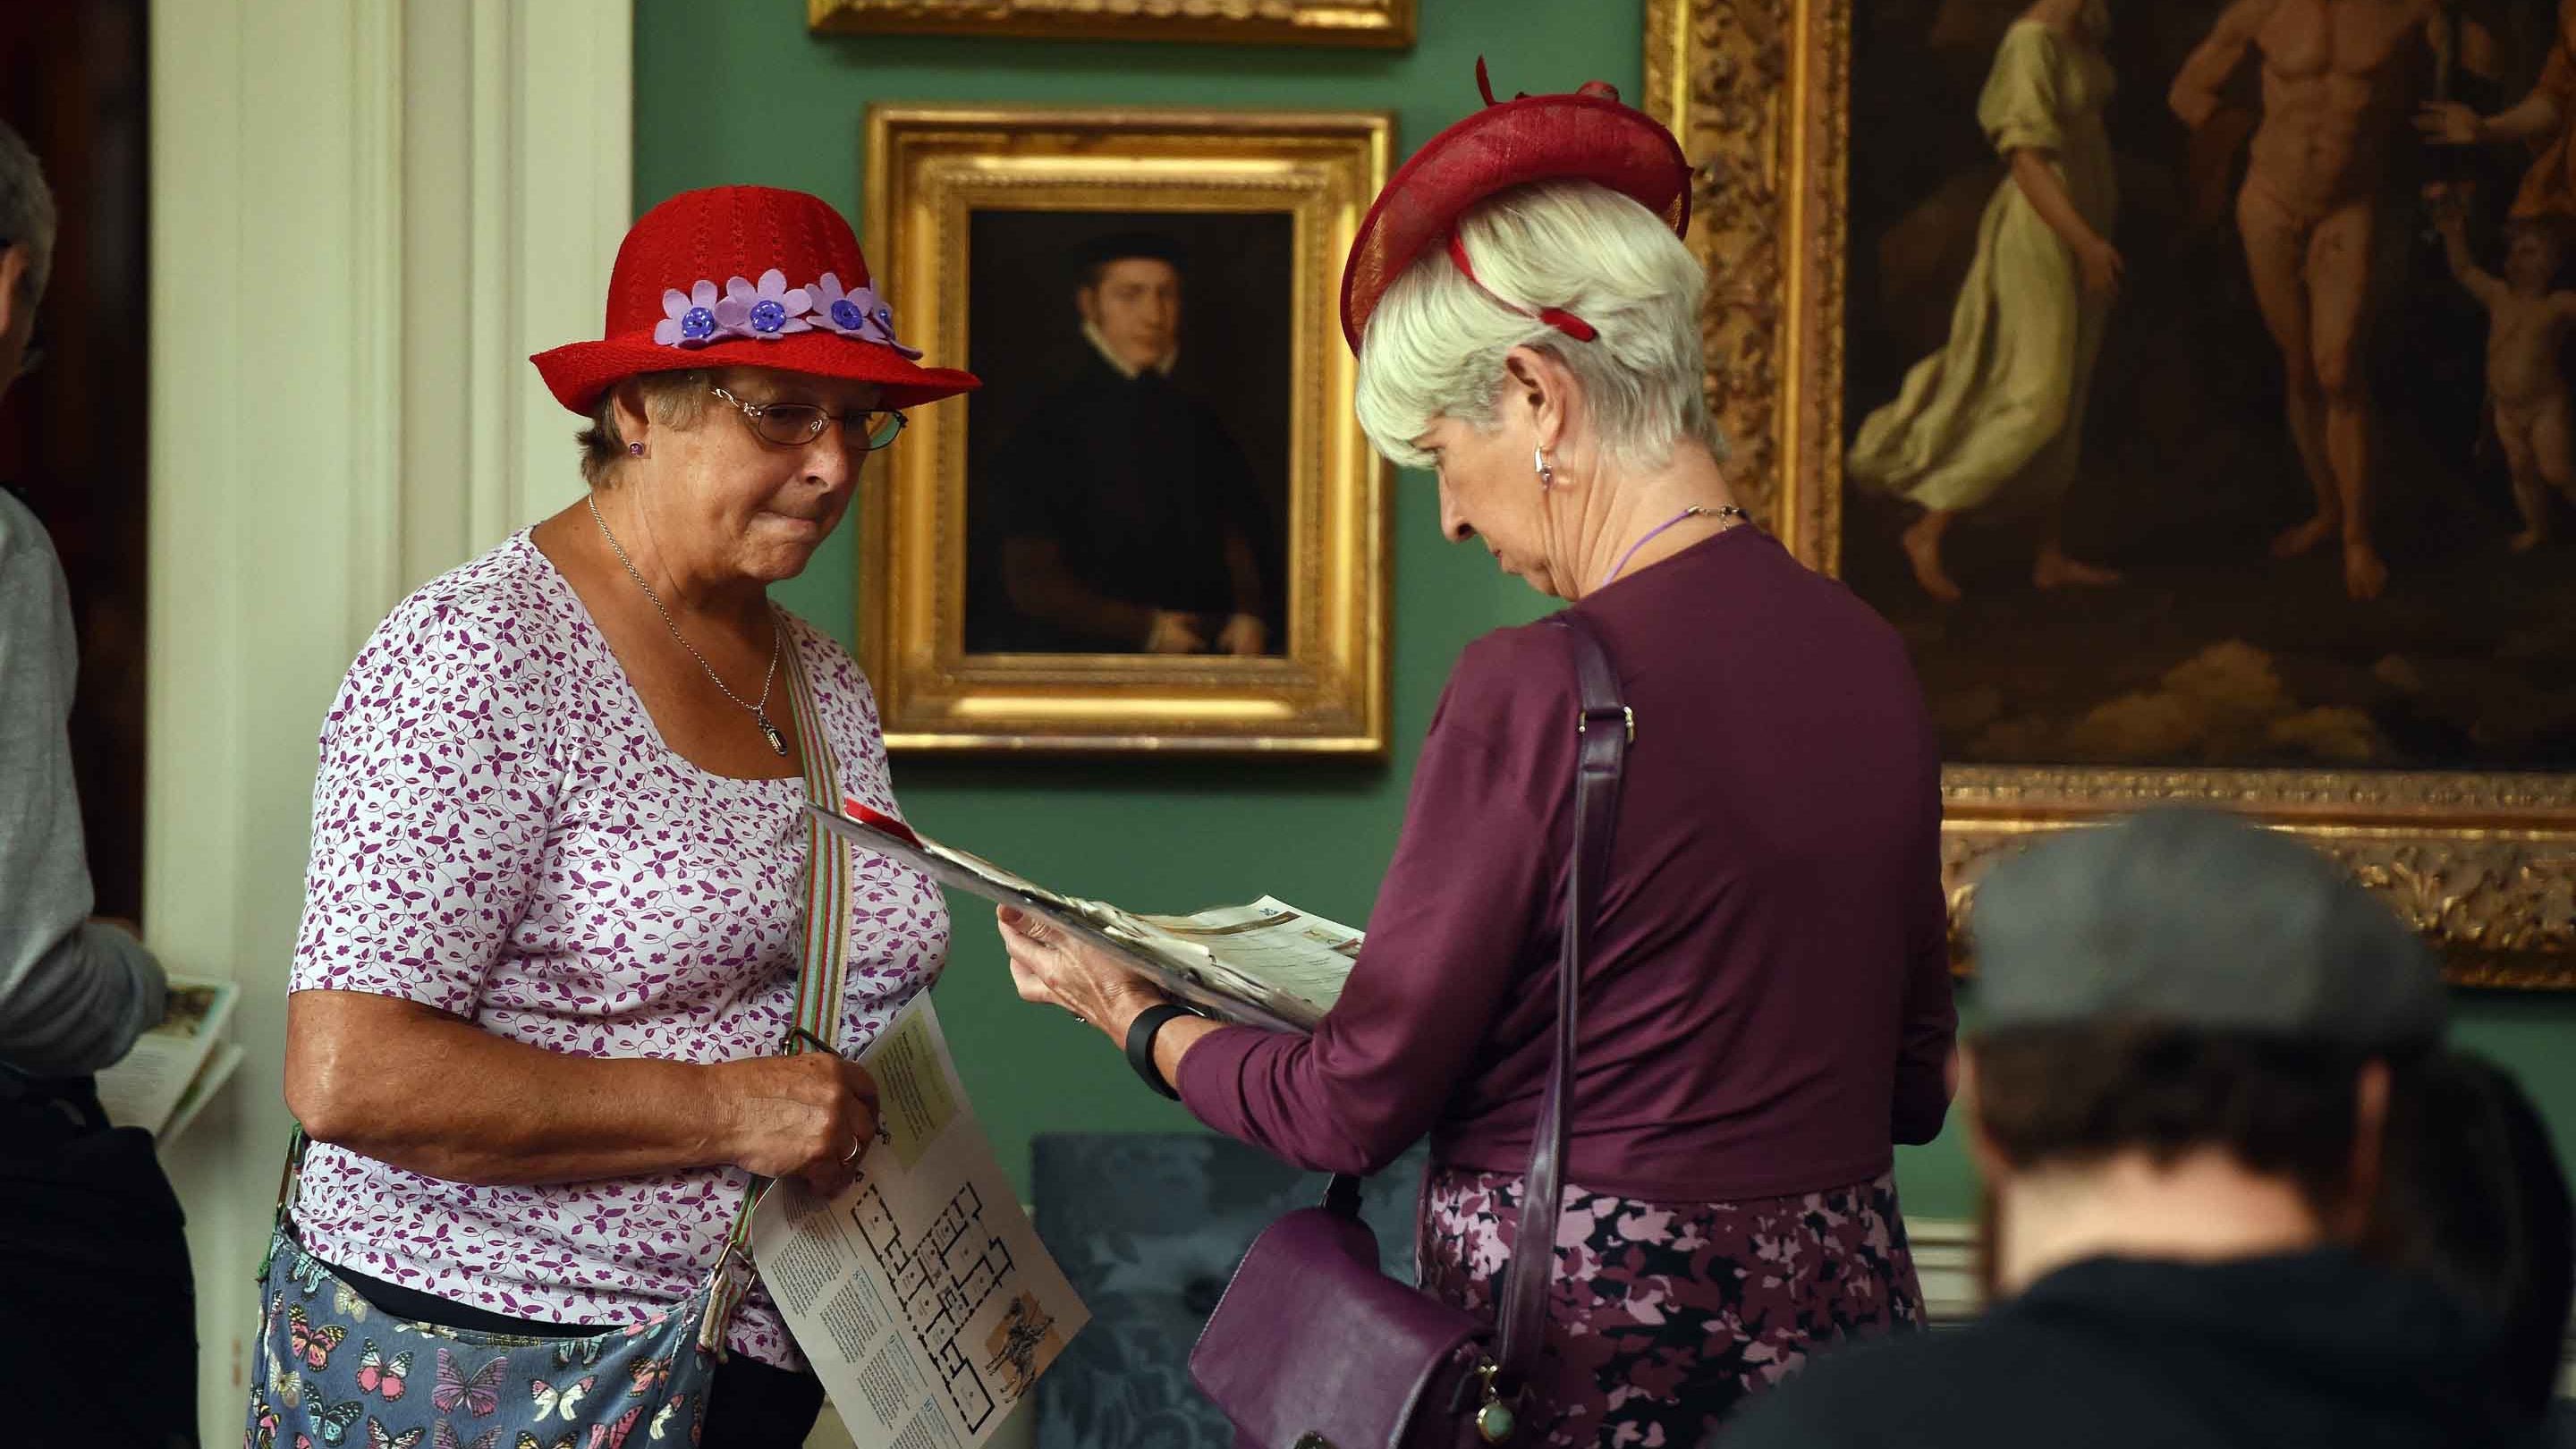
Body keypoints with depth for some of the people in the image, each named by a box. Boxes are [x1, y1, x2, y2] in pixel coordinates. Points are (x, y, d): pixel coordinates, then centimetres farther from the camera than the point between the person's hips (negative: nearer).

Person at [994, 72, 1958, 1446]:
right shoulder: (1870, 658, 3)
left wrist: (1136, 1018, 7)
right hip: (1842, 1326, 7)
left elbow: (1354, 1108, -10)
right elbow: (1913, 1083, 12)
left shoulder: (1537, 690, -17)